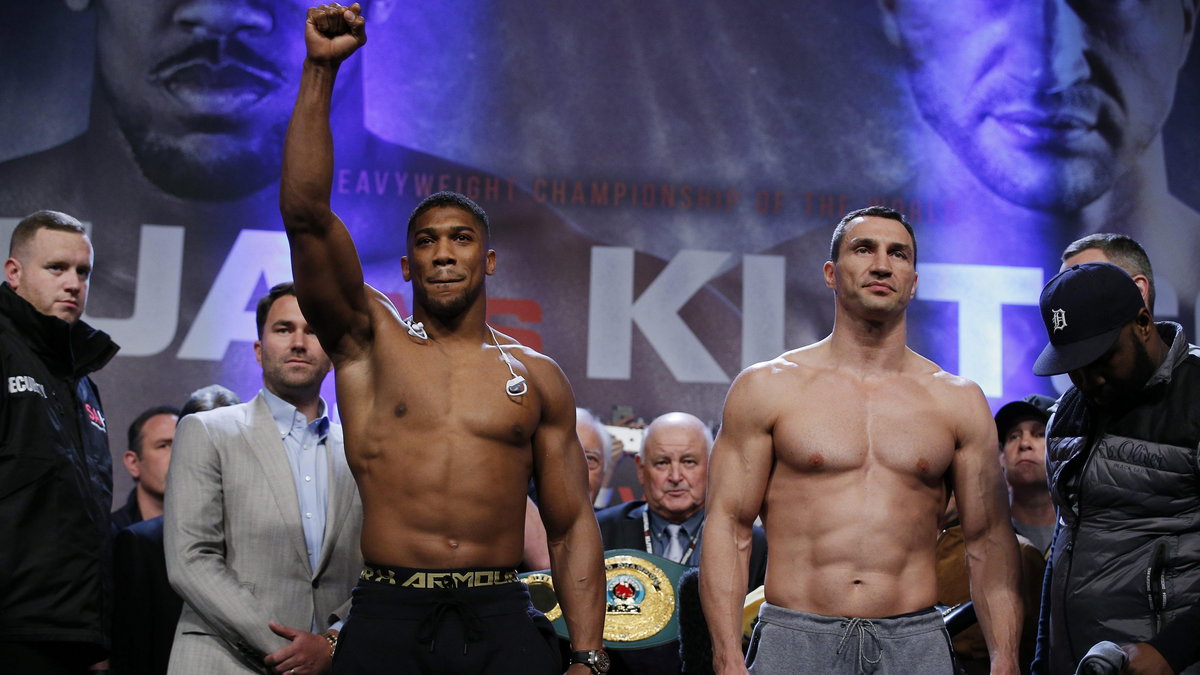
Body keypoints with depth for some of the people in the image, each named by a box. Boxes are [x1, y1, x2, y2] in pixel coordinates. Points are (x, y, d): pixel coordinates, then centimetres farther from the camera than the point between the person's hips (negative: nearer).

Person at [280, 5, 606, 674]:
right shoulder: (370, 339, 8)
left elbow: (572, 525, 9)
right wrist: (321, 70, -9)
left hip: (502, 618, 1)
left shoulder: (538, 377, 11)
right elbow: (306, 213, -5)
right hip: (388, 615, -1)